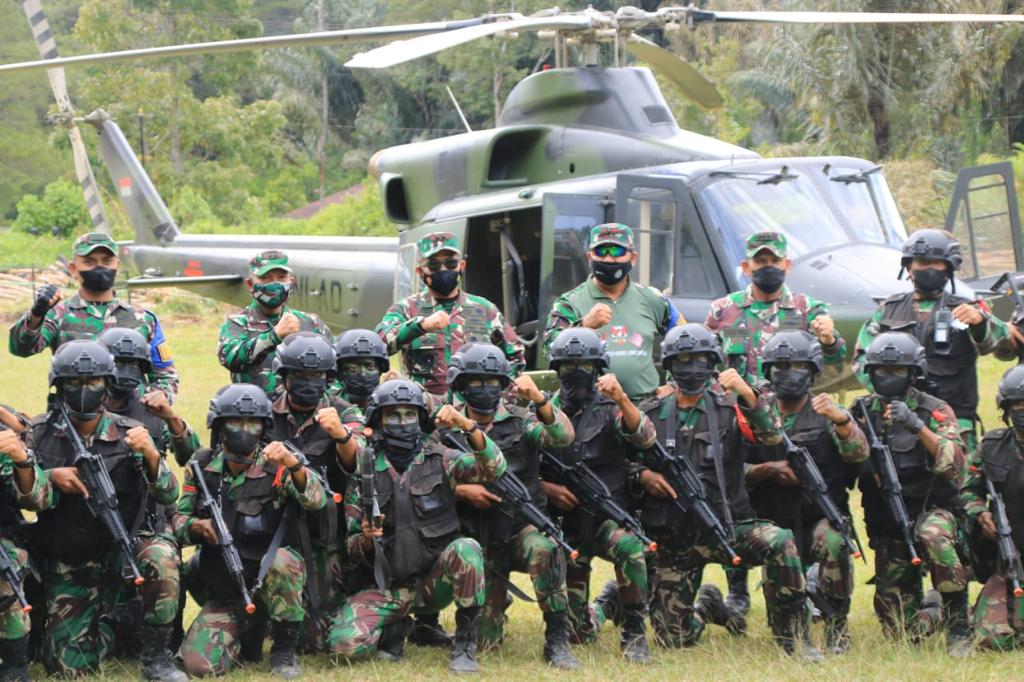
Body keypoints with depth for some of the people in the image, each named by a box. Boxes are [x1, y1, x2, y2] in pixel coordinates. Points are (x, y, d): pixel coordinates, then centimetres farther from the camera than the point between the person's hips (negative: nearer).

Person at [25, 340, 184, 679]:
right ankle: (113, 624, 26)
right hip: (68, 566, 1)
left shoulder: (128, 434, -6)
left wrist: (150, 455, -33)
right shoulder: (40, 434, -3)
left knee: (160, 556, -36)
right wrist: (50, 477, -22)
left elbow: (169, 495, -14)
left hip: (125, 548, -1)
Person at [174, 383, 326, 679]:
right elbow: (178, 520, 4)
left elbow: (315, 501, -25)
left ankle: (285, 649, -15)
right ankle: (242, 638, 18)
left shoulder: (275, 467, -9)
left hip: (270, 581, -2)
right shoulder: (203, 466, 0)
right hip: (223, 594, 2)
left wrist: (293, 464, -43)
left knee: (282, 561, -37)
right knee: (198, 663, -18)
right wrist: (196, 526, -19)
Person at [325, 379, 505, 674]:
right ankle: (393, 629, 13)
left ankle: (465, 642, -17)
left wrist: (467, 425, -27)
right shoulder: (363, 470, 2)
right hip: (389, 587, 1)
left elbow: (493, 467, -14)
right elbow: (353, 548, 5)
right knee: (345, 644, -22)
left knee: (466, 549, -33)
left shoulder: (439, 459, 2)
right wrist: (366, 539, -19)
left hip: (436, 580, -1)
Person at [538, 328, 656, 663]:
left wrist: (621, 399, -35)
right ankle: (598, 611, 41)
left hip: (608, 514, -2)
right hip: (566, 522, 2)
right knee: (577, 633, 2)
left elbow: (645, 438, -21)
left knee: (630, 547, -39)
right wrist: (547, 488, -12)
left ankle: (634, 633, -22)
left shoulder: (609, 408, -2)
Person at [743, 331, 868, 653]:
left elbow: (858, 453, -15)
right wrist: (769, 469, -16)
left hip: (822, 516, -2)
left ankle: (837, 624, -16)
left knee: (832, 542, -34)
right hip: (774, 522, 2)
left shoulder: (827, 412, 3)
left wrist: (841, 419, -34)